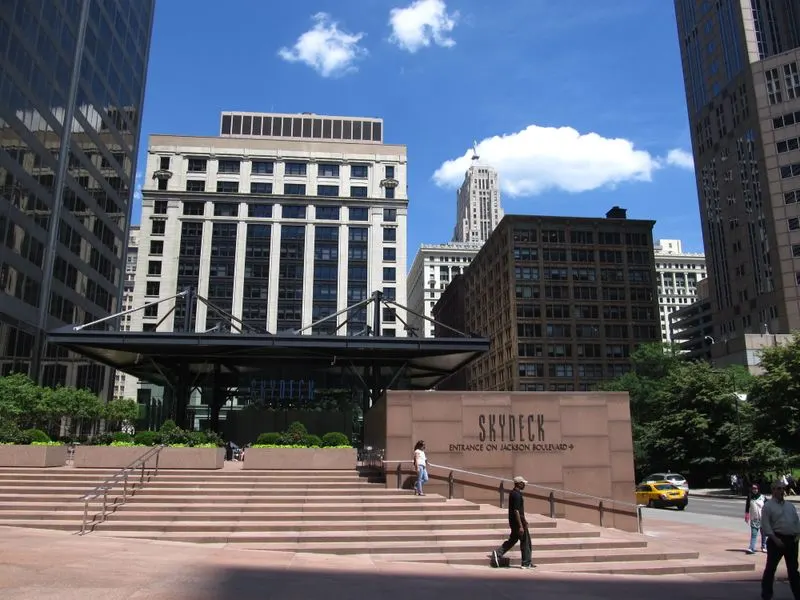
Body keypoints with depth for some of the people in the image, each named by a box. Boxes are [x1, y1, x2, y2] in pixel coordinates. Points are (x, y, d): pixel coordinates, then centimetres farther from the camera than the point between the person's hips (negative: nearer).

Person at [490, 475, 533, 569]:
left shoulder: (513, 493, 11)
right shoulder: (517, 495, -21)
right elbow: (516, 511, -25)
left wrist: (524, 519, 28)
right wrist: (521, 526, -25)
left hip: (513, 522, 10)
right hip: (518, 522, -9)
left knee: (513, 539, 16)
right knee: (525, 542, 2)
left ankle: (498, 553, 9)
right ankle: (526, 563, 10)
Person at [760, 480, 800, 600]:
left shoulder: (790, 505, 15)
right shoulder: (768, 506, -5)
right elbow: (765, 525, -10)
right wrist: (775, 539, -17)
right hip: (777, 540, -6)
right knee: (771, 567, 0)